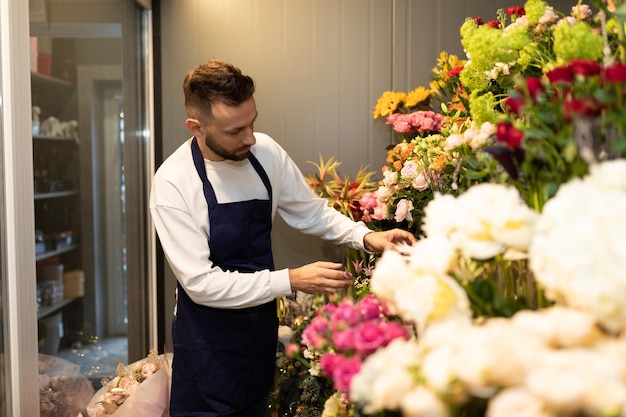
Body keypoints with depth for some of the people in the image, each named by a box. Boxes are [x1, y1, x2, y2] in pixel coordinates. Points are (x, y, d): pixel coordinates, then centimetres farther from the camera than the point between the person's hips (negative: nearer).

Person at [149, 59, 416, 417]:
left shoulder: (266, 152, -8)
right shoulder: (173, 182, -22)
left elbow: (311, 211, 4)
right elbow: (201, 283, -23)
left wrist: (365, 236, -13)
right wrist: (291, 281, -27)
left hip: (261, 324, 5)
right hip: (207, 343, -4)